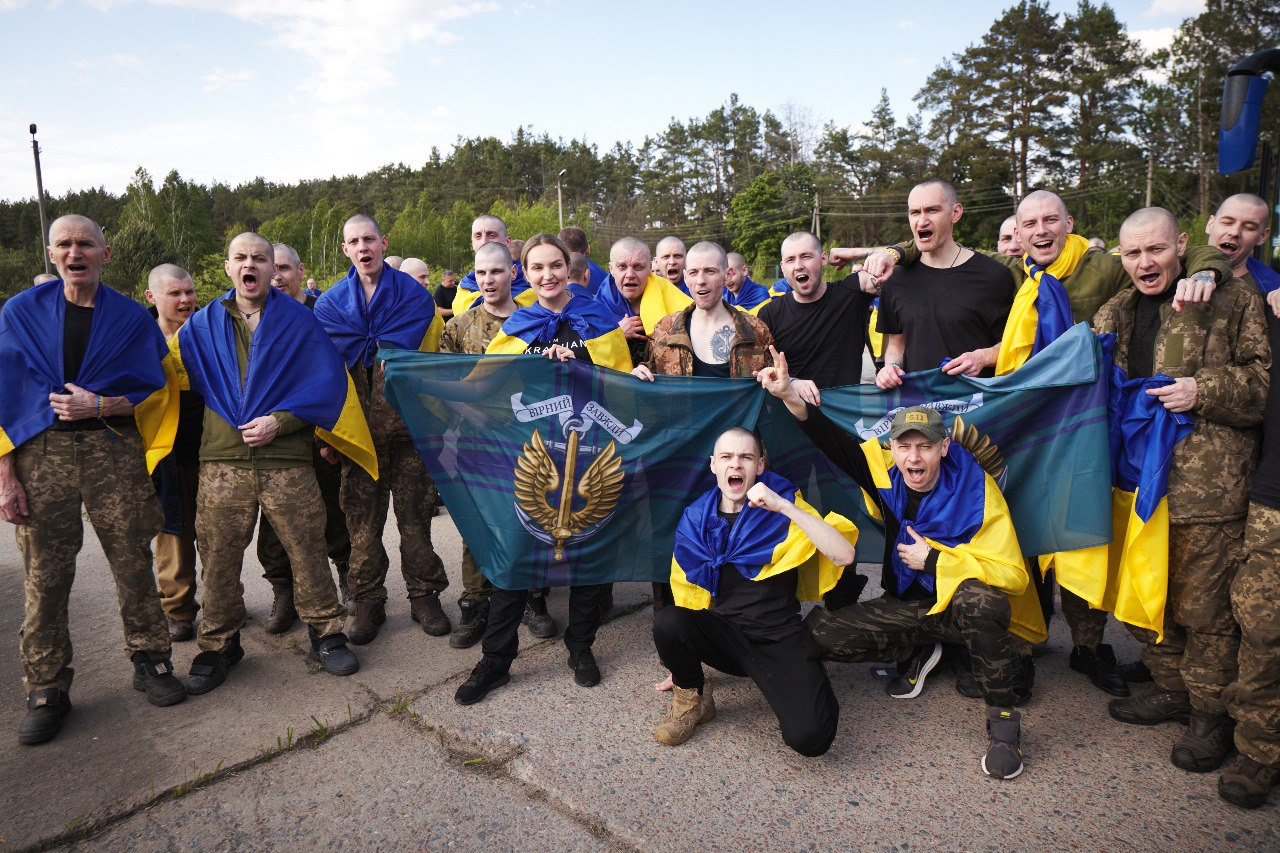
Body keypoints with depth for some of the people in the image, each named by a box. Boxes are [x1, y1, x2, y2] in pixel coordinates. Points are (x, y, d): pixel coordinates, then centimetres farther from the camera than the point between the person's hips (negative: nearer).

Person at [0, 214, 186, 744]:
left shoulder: (132, 318, 8)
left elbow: (151, 392, 7)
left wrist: (100, 406, -12)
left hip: (114, 450, 0)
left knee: (133, 562, 3)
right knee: (44, 575, 2)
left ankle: (149, 661, 19)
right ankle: (47, 690, 15)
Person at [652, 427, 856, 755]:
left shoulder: (786, 511, -4)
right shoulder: (695, 519, 3)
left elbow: (844, 555, -19)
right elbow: (689, 594, 12)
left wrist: (784, 506, -26)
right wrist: (680, 664, 13)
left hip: (778, 638, -2)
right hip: (724, 633, 3)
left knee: (810, 737, -26)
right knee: (667, 622, -29)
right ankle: (692, 699, 1)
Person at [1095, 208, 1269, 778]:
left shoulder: (1233, 301, -2)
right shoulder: (1113, 314, 15)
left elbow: (1266, 379, -5)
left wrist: (1204, 391, -18)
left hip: (1206, 489, -6)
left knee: (1203, 606, 1)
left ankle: (1211, 714, 20)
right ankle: (1172, 690, 34)